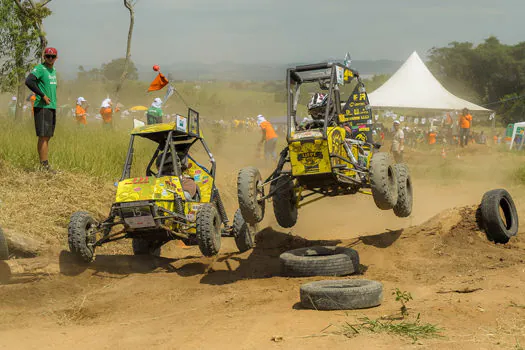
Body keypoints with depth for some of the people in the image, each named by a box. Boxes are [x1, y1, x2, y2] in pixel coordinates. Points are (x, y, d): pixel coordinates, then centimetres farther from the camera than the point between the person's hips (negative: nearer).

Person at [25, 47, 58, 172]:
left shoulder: (53, 70, 17)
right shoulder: (40, 69, -10)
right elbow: (28, 81, -24)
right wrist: (42, 95, -20)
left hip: (52, 107, 9)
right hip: (42, 107, -9)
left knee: (47, 137, 10)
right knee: (43, 136, -9)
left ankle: (45, 165, 14)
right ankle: (44, 165, -9)